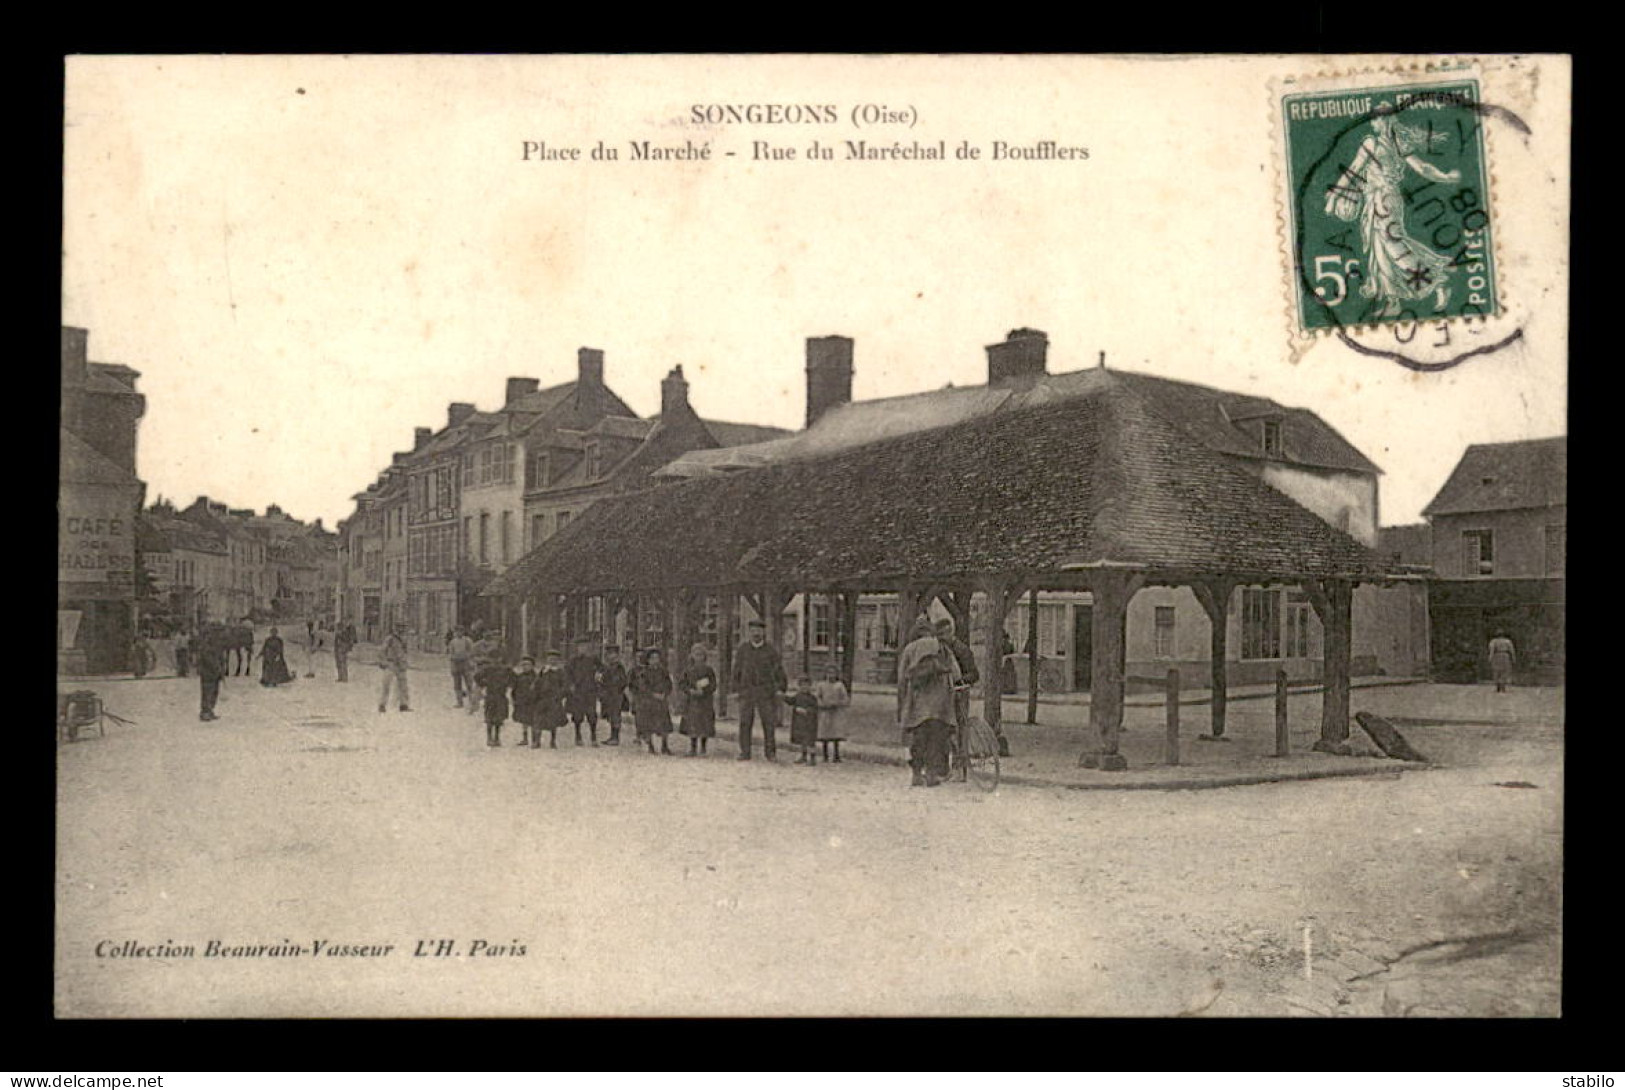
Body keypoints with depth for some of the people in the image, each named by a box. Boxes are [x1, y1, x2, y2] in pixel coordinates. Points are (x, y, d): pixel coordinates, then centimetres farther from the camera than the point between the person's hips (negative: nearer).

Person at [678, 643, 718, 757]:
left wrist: (702, 691, -19)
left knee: (705, 726, -2)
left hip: (705, 701, 0)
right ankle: (693, 749, 7)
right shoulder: (688, 670, 5)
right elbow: (682, 684, 3)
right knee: (692, 726, -1)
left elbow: (713, 686, -2)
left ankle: (702, 749, 9)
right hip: (691, 701, 1)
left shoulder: (709, 670, 2)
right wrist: (690, 691, -16)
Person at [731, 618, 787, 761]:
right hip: (747, 692, 1)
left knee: (769, 722, -2)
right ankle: (745, 753, 0)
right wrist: (735, 690, 3)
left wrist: (781, 689, -8)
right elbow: (737, 670, 7)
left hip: (766, 691, -1)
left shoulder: (771, 651, 1)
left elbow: (779, 671, 3)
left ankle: (770, 753, 7)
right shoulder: (742, 649, 4)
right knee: (745, 722, -5)